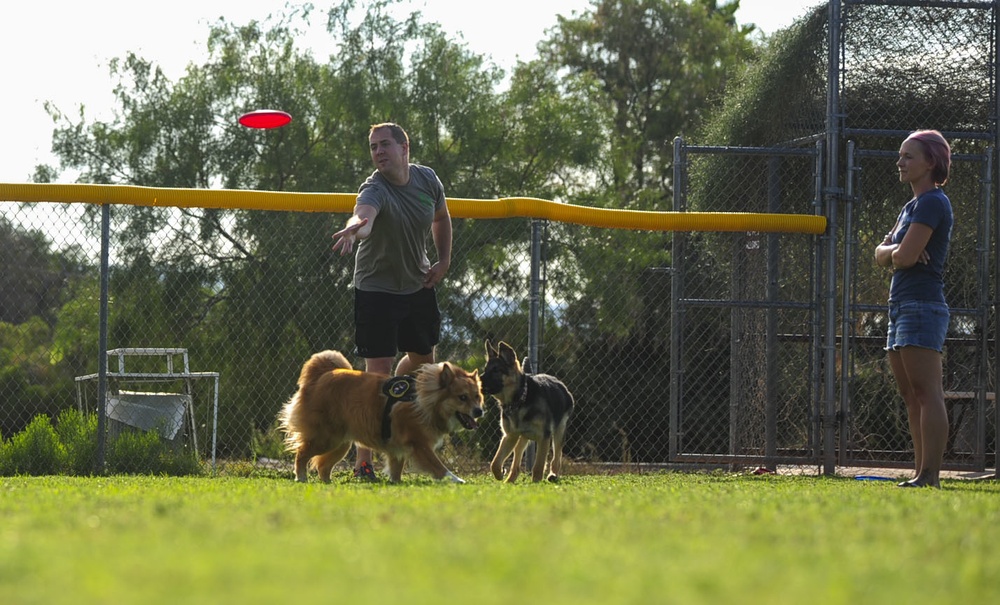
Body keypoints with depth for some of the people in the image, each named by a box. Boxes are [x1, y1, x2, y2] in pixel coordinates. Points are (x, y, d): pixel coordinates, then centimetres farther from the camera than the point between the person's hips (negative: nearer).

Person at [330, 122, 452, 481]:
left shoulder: (427, 179, -5)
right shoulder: (375, 189, -26)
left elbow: (441, 217, 16)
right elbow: (365, 213, -51)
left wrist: (444, 261, 5)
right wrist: (356, 226, -74)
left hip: (418, 285, 6)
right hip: (376, 287, -6)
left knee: (423, 358, 18)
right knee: (378, 370, -12)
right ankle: (363, 462, -9)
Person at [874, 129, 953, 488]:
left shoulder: (933, 203, -10)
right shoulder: (911, 206, 21)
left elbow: (904, 257, -18)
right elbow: (882, 256, 16)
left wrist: (897, 251, 3)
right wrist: (893, 250, -5)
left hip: (923, 306, -11)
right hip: (902, 307, 11)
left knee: (926, 393, -15)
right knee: (911, 397, 8)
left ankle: (930, 476, -20)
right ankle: (921, 473, 8)